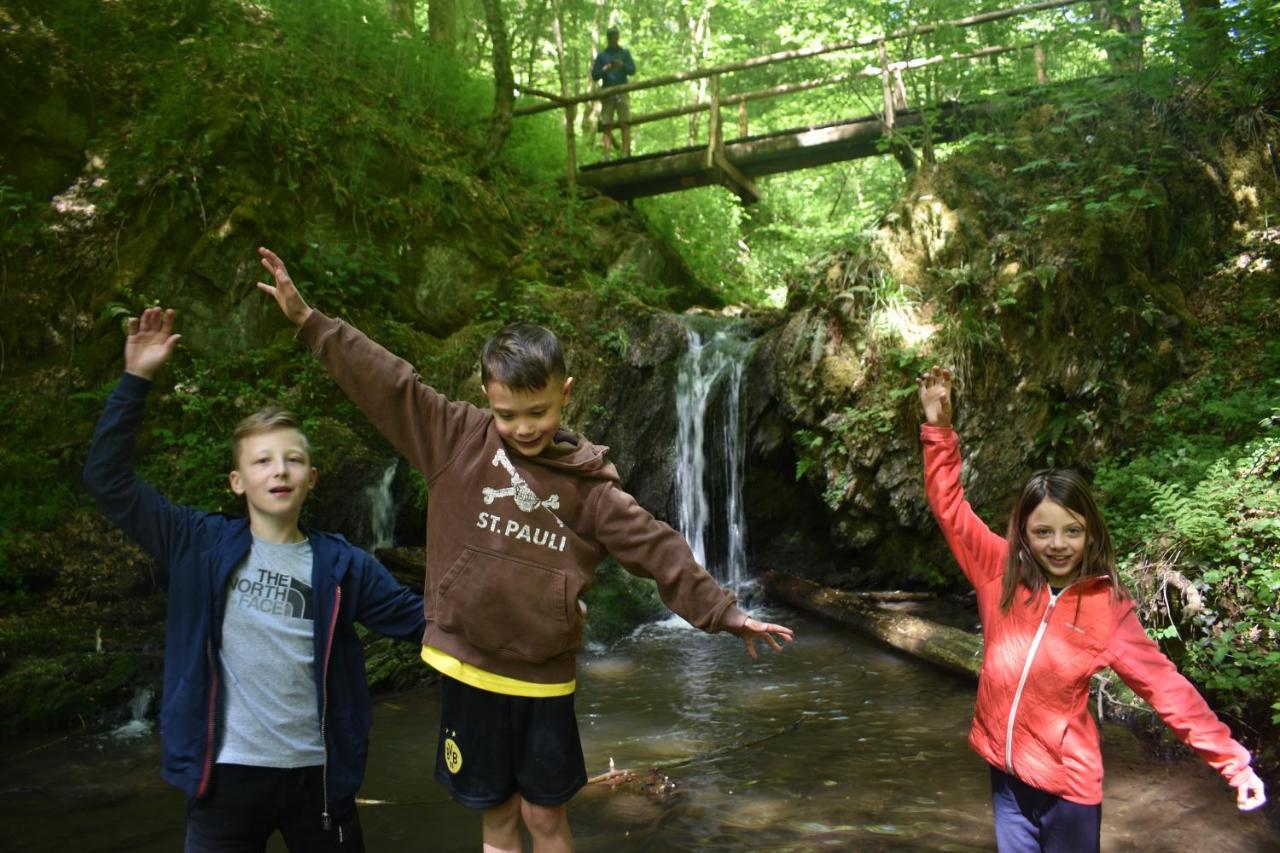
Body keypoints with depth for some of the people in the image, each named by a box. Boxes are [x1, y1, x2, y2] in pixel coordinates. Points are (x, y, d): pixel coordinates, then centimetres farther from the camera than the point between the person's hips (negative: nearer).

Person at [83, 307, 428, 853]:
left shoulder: (340, 564, 0)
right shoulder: (201, 545, -1)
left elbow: (421, 620, 2)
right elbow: (108, 478, -4)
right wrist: (135, 380, -11)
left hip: (316, 774, 1)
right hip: (227, 774, -1)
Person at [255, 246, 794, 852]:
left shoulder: (586, 483, -2)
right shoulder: (458, 439, -2)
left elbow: (654, 546, -3)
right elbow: (385, 381, -5)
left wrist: (722, 611, -6)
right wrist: (306, 319, -8)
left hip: (543, 676, 0)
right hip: (468, 668, 0)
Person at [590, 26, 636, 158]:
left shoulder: (625, 53, 16)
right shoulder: (601, 55, 16)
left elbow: (632, 70, 5)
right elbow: (594, 76, 11)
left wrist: (622, 65, -14)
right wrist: (604, 70, -9)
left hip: (622, 92, -1)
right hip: (607, 93, 1)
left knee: (625, 124, -13)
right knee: (607, 126, -6)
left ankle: (626, 153, -18)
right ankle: (607, 155, -10)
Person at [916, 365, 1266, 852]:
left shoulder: (1109, 609, -8)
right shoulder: (1002, 573, -4)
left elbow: (1165, 686, -4)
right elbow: (950, 508, -2)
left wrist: (1232, 761, -7)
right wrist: (939, 428, -9)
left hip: (1067, 784, -2)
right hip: (1005, 772, 2)